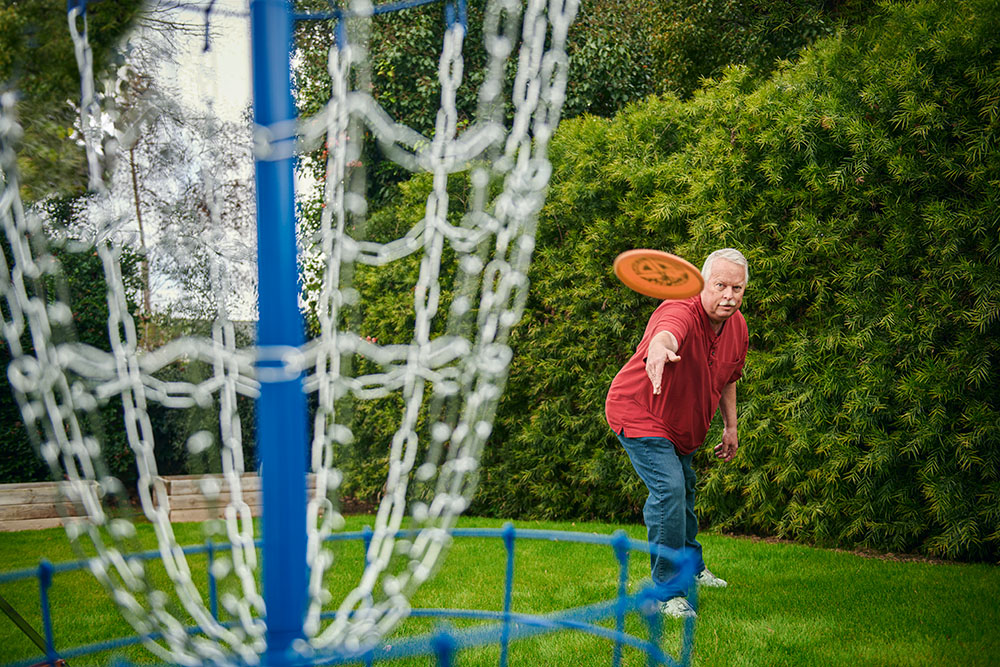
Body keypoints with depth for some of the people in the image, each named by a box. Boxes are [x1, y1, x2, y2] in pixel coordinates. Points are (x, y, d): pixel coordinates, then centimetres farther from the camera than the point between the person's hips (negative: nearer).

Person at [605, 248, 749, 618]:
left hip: (683, 423, 9)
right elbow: (665, 335, -60)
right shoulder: (681, 313, -34)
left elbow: (727, 379, 11)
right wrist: (659, 351, -83)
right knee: (668, 488, -24)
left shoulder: (738, 327, -7)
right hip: (638, 413, -9)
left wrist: (730, 427, 11)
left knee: (684, 489, 26)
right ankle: (668, 592, -12)